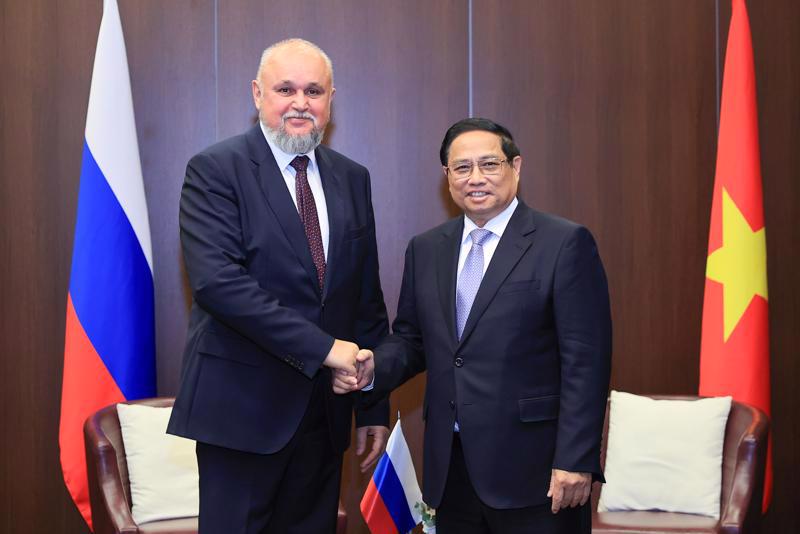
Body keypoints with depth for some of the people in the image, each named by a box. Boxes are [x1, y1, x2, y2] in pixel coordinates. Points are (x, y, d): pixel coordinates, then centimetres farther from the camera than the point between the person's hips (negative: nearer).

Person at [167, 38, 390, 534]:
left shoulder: (352, 178, 9)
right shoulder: (215, 170, -7)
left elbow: (367, 297, 11)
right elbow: (217, 280, -20)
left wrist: (375, 407, 9)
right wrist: (322, 347, -21)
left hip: (325, 412, 5)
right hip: (243, 407, -5)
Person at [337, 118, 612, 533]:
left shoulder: (565, 244, -6)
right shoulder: (425, 250, 11)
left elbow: (585, 361, -9)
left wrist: (575, 461, -14)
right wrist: (372, 368, -6)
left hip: (532, 468, -4)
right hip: (450, 467, 5)